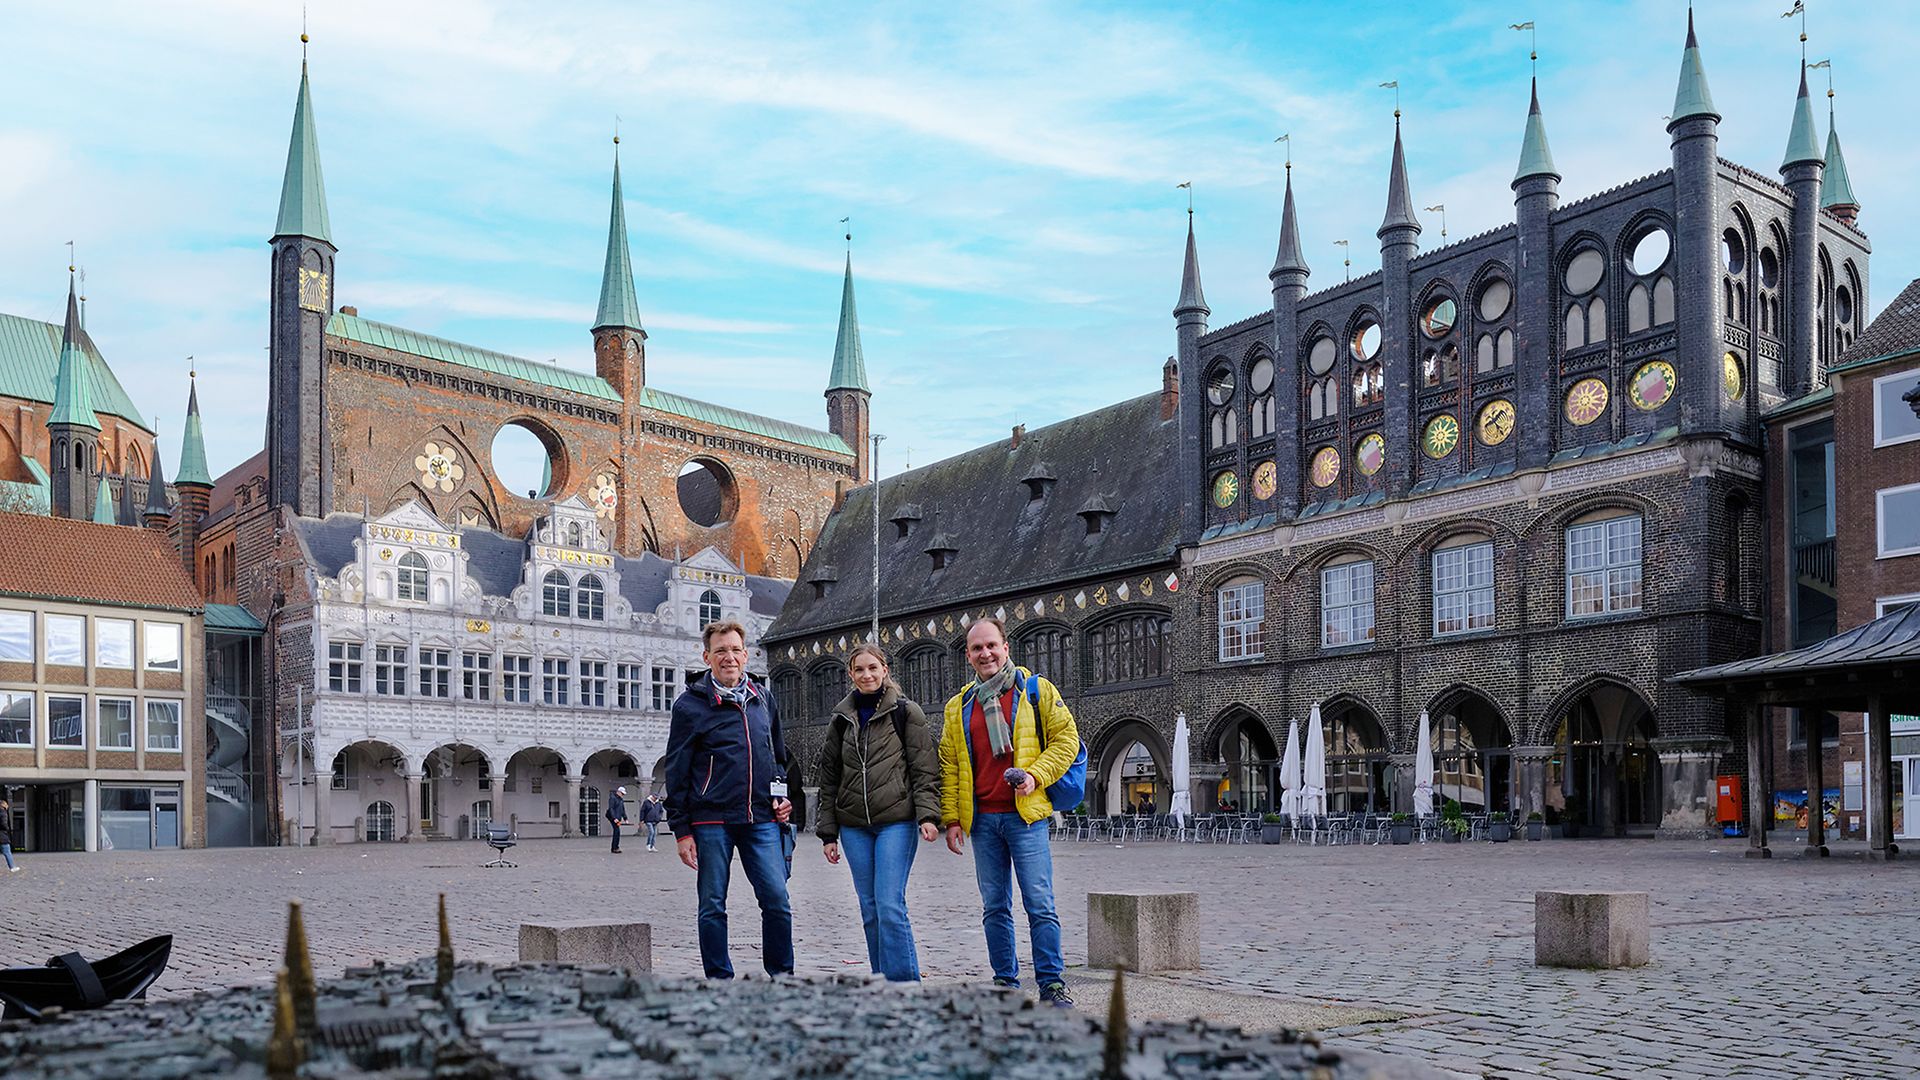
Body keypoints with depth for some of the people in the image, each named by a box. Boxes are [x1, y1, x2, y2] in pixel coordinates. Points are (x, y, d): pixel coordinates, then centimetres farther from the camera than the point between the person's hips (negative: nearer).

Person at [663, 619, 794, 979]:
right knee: (713, 906, 3)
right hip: (711, 820, -3)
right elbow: (676, 771, 1)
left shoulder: (763, 700, 14)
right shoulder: (690, 703, 1)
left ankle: (782, 977, 10)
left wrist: (782, 796, 11)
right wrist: (681, 829, -3)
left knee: (777, 900, -4)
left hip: (761, 819, 3)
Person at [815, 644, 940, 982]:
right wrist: (828, 832, 12)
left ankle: (904, 984, -7)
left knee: (890, 905, -13)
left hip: (896, 821, -4)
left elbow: (925, 769, -2)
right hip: (854, 826, 5)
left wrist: (927, 815, -14)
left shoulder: (906, 712, 2)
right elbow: (829, 778, 16)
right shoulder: (841, 719, 14)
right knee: (870, 909, 6)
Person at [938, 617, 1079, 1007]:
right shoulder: (958, 707, 14)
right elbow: (949, 766, 15)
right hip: (982, 819, 4)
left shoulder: (1036, 690, 4)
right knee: (994, 906, 8)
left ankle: (1052, 983, -2)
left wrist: (1036, 775, -11)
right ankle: (1005, 981, 16)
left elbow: (1066, 739, 2)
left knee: (1040, 903, -7)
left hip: (1025, 814, -4)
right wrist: (951, 818, 8)